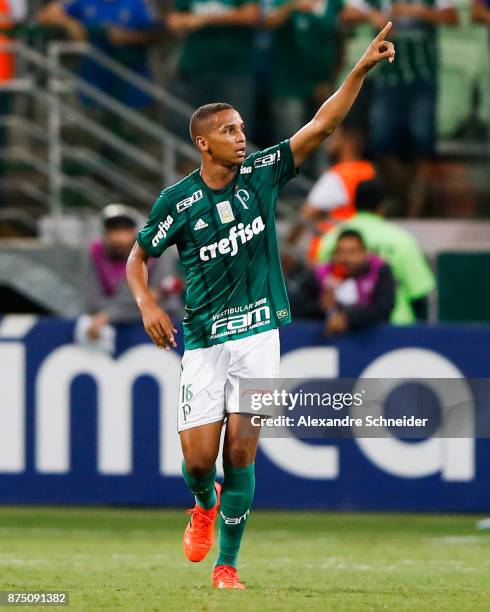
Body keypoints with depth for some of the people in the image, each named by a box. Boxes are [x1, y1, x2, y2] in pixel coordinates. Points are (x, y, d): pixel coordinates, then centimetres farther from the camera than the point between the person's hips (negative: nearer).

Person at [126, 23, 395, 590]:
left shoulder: (261, 173, -1)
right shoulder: (177, 201, -5)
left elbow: (323, 124, -6)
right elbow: (139, 255, 9)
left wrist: (363, 66, -16)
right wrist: (147, 304, -10)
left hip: (259, 334, 1)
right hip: (203, 341, -1)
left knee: (241, 453, -5)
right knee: (199, 457, -6)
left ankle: (227, 564, 7)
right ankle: (204, 506, 31)